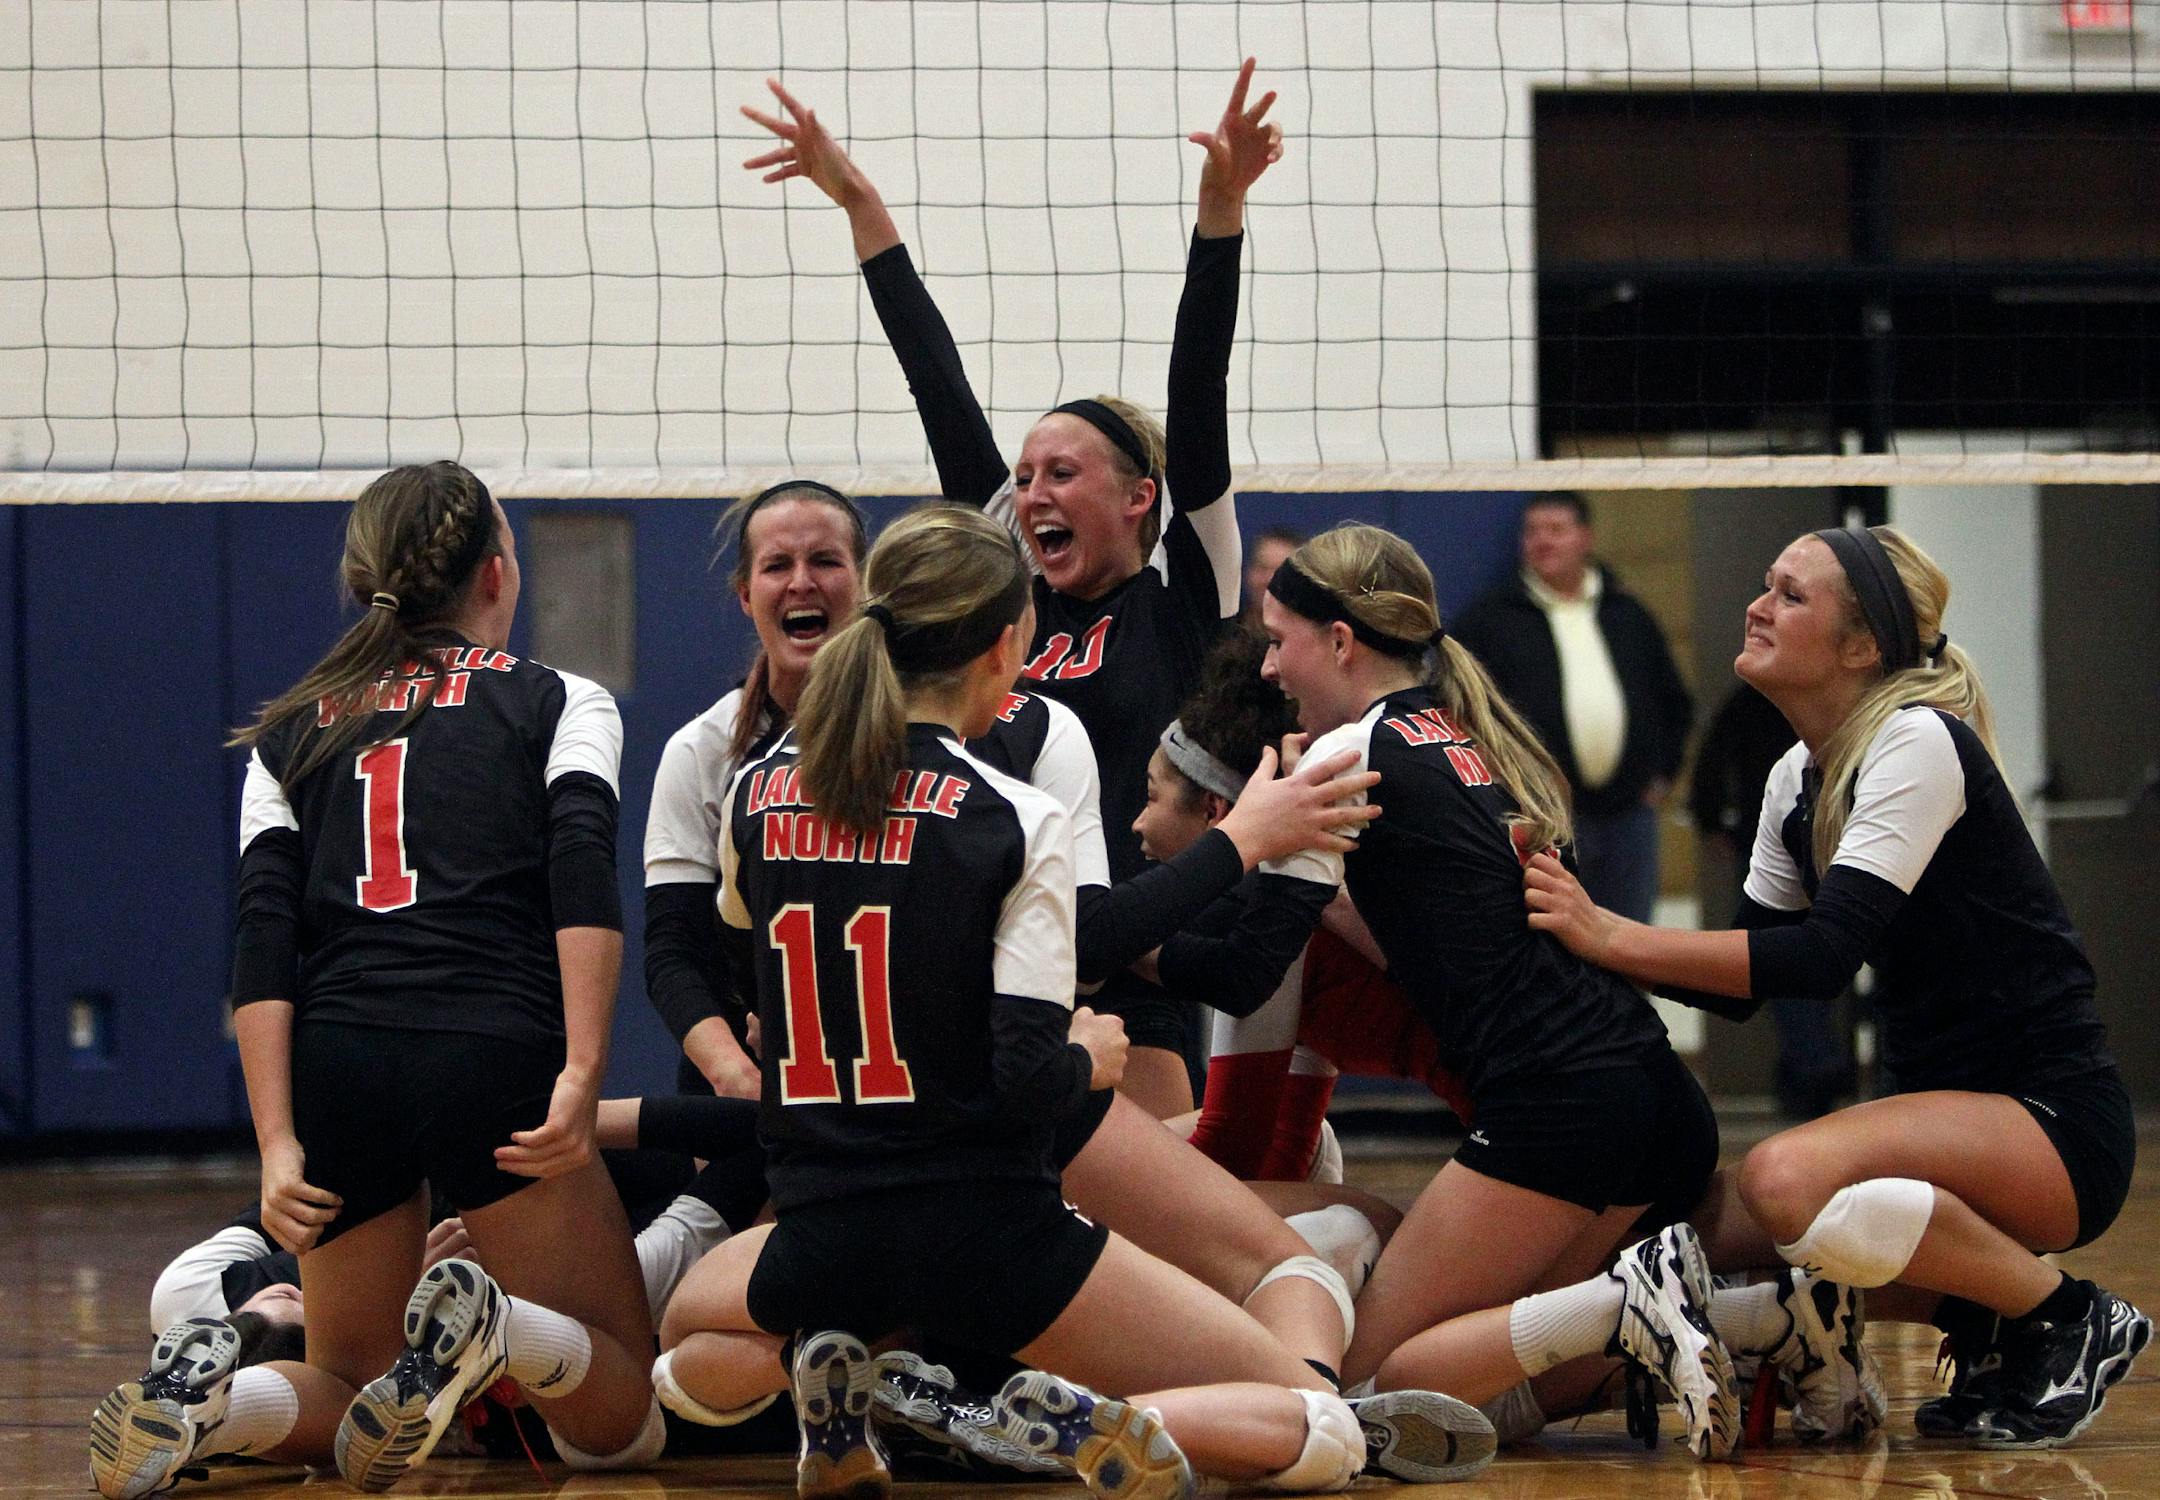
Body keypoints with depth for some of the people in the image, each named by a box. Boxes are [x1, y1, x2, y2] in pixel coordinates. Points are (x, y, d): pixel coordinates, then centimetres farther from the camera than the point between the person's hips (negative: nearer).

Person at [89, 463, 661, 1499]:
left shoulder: (289, 732, 21)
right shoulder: (559, 702, 13)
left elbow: (265, 944, 7)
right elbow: (583, 881, -6)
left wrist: (277, 1142, 0)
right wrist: (581, 1075, -15)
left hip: (334, 1064, 3)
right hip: (496, 1053, -3)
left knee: (348, 1397, 20)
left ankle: (207, 1394, -14)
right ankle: (490, 1326, -29)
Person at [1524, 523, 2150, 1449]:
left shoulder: (1918, 745, -16)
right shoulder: (1799, 781, 10)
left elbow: (1824, 956, -27)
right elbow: (1742, 983, 11)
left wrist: (1616, 939, -29)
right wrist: (1580, 927, -4)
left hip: (2055, 1124, -9)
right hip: (1944, 1110, 9)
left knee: (1786, 1181, -32)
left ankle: (2067, 1318, -12)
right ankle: (1991, 1332, 7)